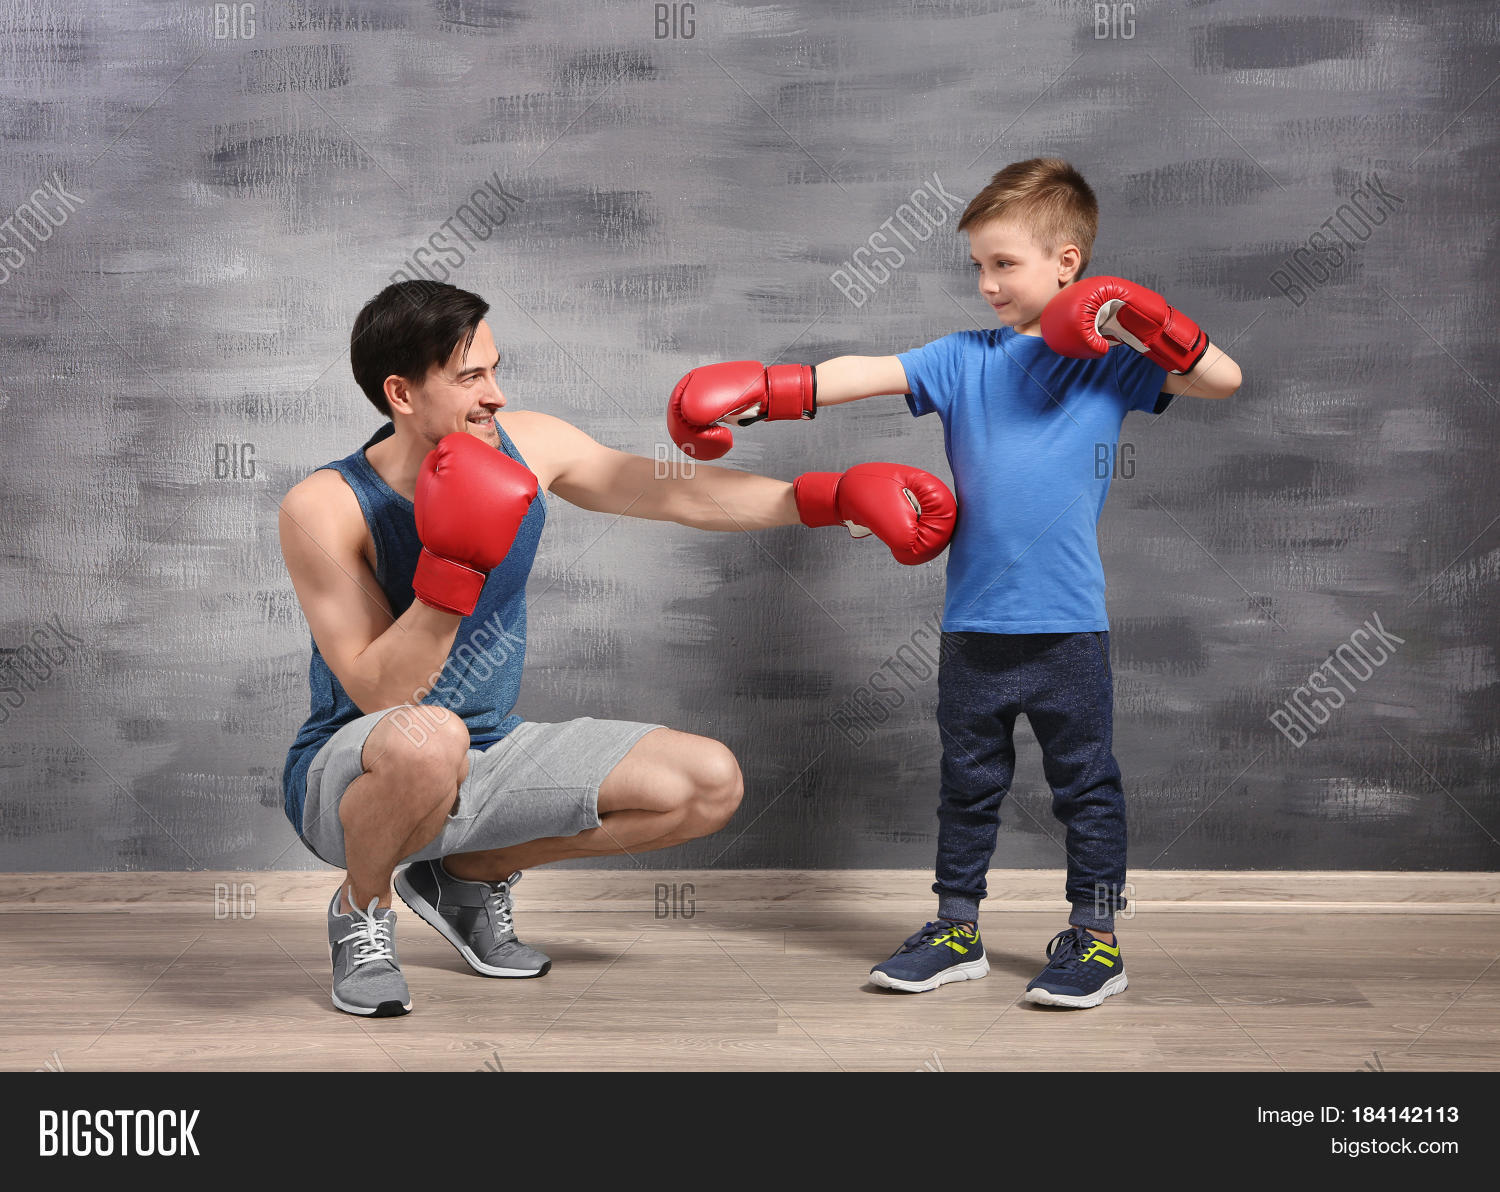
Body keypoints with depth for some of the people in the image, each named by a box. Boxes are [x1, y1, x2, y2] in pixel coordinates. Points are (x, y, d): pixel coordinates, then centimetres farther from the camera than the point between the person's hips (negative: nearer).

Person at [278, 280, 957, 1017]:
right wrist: (453, 567, -34)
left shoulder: (528, 446, -6)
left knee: (710, 783, -4)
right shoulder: (324, 509, -21)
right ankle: (361, 908, -7)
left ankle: (470, 875, 11)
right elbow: (379, 694, -24)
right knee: (426, 737, -43)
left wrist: (834, 498, -6)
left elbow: (683, 494, 1)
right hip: (352, 777, -6)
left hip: (486, 756, 6)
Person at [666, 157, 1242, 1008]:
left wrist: (1147, 321, -15)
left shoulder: (1112, 359, 2)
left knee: (1086, 784, 7)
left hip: (1069, 623, -3)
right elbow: (867, 374, -3)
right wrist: (759, 390, -14)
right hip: (973, 621, 3)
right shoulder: (963, 359, 7)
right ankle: (958, 931, 27)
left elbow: (1224, 379, -2)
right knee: (968, 784, 14)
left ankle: (1097, 938, 20)